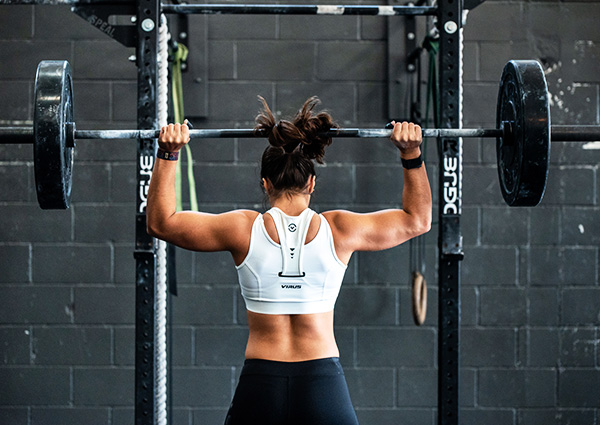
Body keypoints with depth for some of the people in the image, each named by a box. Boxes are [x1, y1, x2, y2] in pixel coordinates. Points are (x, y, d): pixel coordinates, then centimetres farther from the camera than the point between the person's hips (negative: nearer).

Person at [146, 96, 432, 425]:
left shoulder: (244, 229, -2)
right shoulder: (338, 230, 0)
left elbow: (161, 222, 9)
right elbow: (417, 219, 15)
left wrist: (167, 154, 10)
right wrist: (411, 153, 14)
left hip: (259, 387, 0)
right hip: (324, 386, 0)